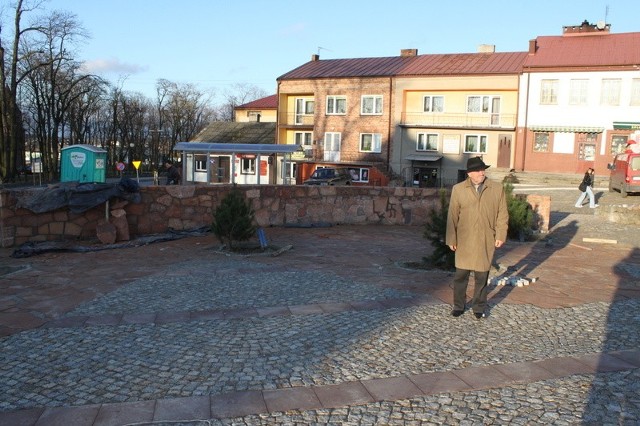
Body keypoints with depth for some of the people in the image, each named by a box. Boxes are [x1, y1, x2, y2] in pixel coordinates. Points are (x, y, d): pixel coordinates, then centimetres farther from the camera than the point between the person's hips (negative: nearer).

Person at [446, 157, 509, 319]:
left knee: (482, 276, 8)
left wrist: (500, 235, -3)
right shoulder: (458, 189, 1)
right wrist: (451, 239, -1)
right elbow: (452, 216, 1)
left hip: (486, 241, 0)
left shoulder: (497, 189, 3)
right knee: (461, 275, 6)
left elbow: (502, 214, 5)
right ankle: (458, 305, 21)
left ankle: (479, 307, 22)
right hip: (464, 241, 0)